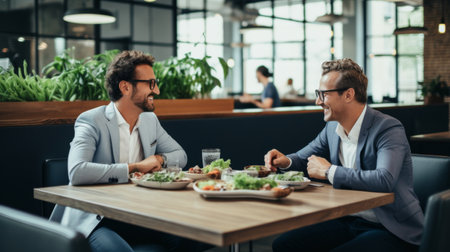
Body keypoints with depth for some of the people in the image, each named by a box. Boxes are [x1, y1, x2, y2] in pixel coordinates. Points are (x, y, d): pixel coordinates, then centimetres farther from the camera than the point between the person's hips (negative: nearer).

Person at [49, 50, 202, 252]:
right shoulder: (91, 121, -10)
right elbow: (77, 172, -26)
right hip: (94, 219, -6)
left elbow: (180, 155, 23)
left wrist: (159, 159, -2)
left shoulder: (150, 120, 12)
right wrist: (134, 167, -20)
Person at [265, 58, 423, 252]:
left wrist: (330, 171, -24)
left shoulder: (389, 129, -18)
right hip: (348, 220, 7)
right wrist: (285, 161, -4)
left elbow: (384, 180, -34)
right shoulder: (333, 128, 5)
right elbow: (303, 157, 21)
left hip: (392, 231, -7)